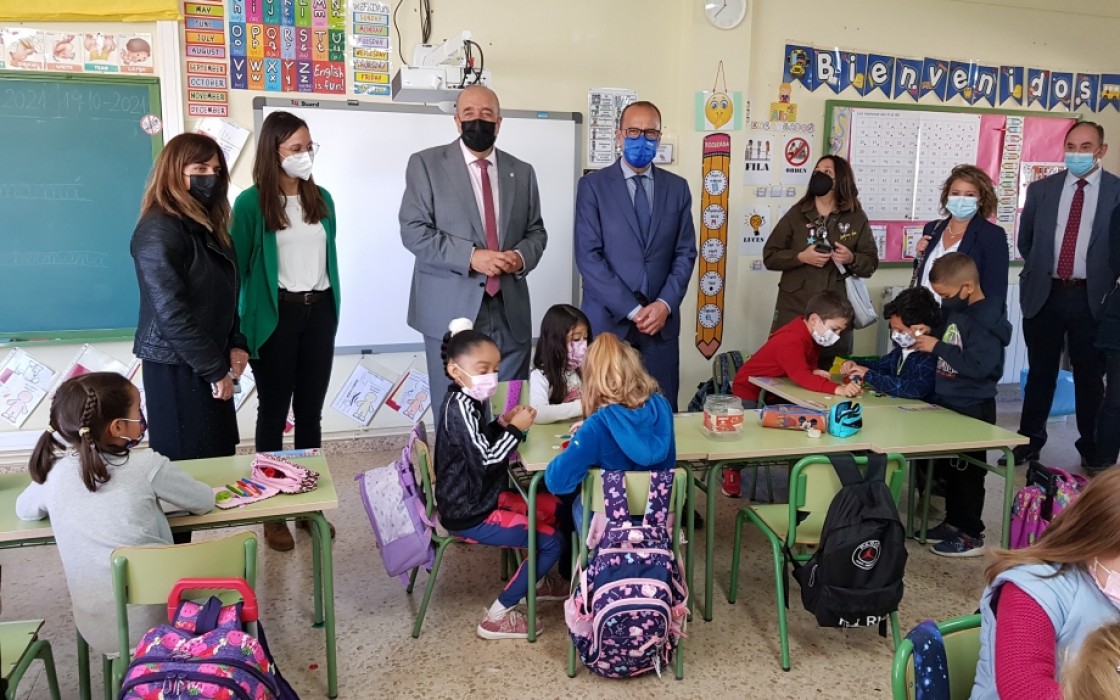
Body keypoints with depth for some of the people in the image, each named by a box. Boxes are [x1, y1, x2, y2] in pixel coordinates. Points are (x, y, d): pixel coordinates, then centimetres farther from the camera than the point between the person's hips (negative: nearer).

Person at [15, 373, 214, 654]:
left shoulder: (55, 472, -5)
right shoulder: (147, 465, -15)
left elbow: (24, 509, 17)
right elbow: (205, 501, -2)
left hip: (96, 630, 4)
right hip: (154, 622, -4)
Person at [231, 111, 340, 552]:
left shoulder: (322, 199, 7)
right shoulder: (251, 203, -8)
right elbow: (237, 267, -7)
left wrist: (332, 312, 12)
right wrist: (235, 333, -9)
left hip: (319, 313, 4)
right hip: (275, 317, -4)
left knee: (311, 410, 12)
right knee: (274, 411, 7)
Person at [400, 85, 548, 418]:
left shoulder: (522, 172, 14)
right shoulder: (426, 164, 2)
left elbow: (536, 232, 15)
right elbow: (413, 231, -6)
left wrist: (521, 257, -8)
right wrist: (470, 257, -17)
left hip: (510, 311, 3)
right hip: (451, 309, -3)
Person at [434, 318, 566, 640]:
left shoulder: (465, 400, 7)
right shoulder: (460, 407, -24)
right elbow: (485, 459, -29)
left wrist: (501, 425, 4)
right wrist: (516, 429, -21)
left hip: (481, 498, 10)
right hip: (469, 514, -10)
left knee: (554, 507, 18)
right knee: (552, 541, -11)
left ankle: (535, 581, 34)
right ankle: (498, 616, -3)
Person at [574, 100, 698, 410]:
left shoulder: (677, 187, 10)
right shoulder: (593, 185, 0)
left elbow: (685, 254, 8)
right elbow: (588, 256, -8)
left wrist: (665, 305, -8)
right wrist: (633, 310, -12)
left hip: (661, 320, 3)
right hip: (607, 320, -2)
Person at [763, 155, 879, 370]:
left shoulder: (857, 218, 5)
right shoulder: (796, 214, 5)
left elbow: (871, 263, 7)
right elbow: (769, 256, 2)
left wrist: (851, 259, -14)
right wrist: (801, 257, -14)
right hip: (794, 309, 0)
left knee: (831, 373, 7)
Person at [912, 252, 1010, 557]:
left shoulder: (985, 321, -21)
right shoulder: (956, 310, 7)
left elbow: (978, 366, -31)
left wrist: (937, 347, -27)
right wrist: (926, 340, 4)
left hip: (973, 410, -9)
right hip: (949, 403, 9)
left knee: (967, 472, 1)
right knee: (951, 468, 18)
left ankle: (971, 535, 13)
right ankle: (954, 522, 32)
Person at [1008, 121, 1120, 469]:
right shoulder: (1041, 189, 4)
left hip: (1092, 298, -1)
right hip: (1044, 295, 2)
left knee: (1090, 376, 9)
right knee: (1040, 373, 11)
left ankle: (1091, 448, 24)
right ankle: (1029, 442, 22)